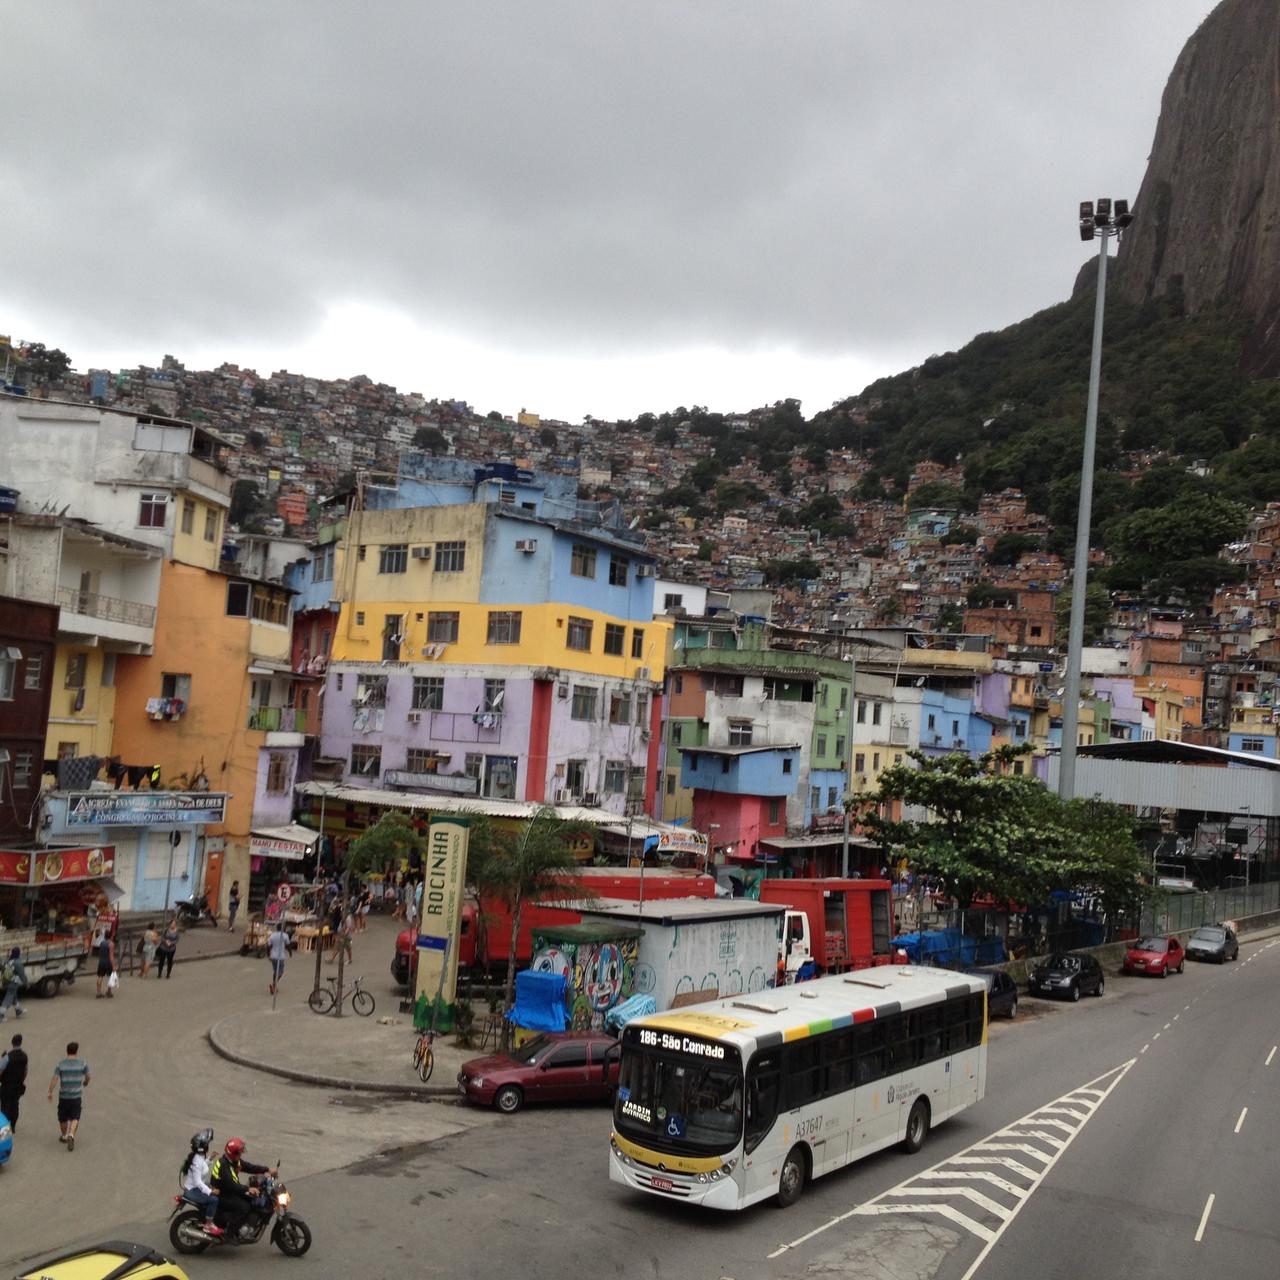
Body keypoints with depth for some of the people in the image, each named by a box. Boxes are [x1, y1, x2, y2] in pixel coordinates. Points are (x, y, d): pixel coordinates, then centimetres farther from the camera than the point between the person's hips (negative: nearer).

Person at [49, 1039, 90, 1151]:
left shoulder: (61, 1064, -6)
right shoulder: (82, 1063, -5)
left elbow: (54, 1079, -13)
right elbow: (87, 1076, 8)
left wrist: (50, 1092, -5)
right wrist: (86, 1082, 29)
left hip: (63, 1095, 1)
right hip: (76, 1095, -1)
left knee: (63, 1118, 18)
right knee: (75, 1118, 2)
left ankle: (64, 1136, 35)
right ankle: (71, 1135, -19)